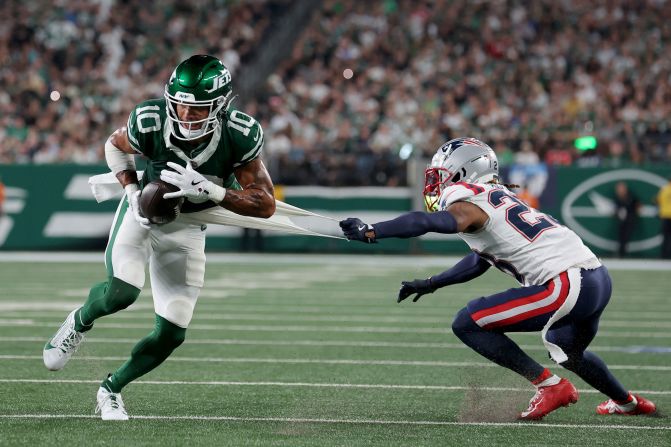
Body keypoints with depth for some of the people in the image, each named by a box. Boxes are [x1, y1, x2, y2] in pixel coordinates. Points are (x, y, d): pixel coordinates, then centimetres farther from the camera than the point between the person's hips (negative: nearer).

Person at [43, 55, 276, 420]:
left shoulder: (240, 137, -27)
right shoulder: (150, 122, -26)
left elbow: (265, 204, -22)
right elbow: (115, 146, -2)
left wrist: (209, 190, -37)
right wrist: (132, 192, -18)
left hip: (187, 228, 2)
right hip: (144, 212, -1)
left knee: (171, 333, -2)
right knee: (122, 292, -28)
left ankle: (112, 388, 23)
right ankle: (79, 322, 7)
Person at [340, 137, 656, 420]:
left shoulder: (467, 206, -7)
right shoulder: (497, 198, 20)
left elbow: (425, 222, -28)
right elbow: (480, 261, 32)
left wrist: (371, 232, -30)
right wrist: (430, 284, 31)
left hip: (566, 285, -10)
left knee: (468, 324, -7)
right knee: (567, 352, 38)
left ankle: (550, 386, -6)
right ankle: (627, 402, 56)